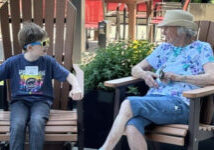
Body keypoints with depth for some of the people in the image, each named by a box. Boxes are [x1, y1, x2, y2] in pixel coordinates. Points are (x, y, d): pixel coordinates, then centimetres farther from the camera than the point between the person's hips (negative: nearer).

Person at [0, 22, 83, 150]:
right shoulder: (13, 62, 0)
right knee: (17, 125, -32)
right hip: (20, 101, 0)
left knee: (36, 122, -34)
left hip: (41, 101, 0)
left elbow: (69, 76, 4)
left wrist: (76, 87, -17)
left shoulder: (49, 62, 2)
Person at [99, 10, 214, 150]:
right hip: (154, 99, 5)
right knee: (131, 127, -32)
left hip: (178, 105, -5)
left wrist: (178, 77, -14)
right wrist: (145, 74, 2)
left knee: (129, 103, -29)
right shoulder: (164, 48, 25)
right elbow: (136, 69, 27)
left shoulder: (201, 48, 9)